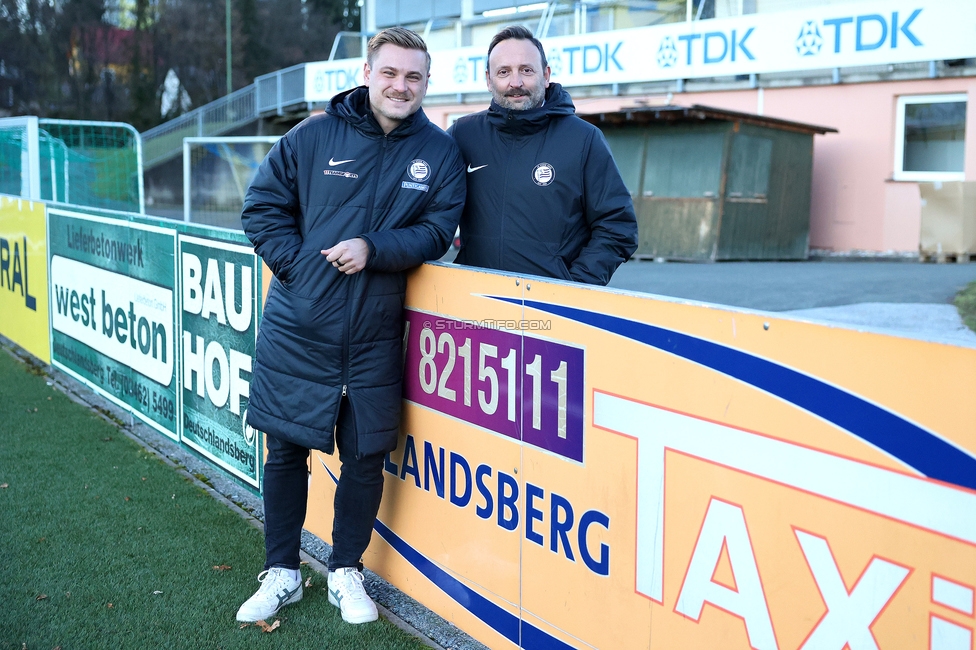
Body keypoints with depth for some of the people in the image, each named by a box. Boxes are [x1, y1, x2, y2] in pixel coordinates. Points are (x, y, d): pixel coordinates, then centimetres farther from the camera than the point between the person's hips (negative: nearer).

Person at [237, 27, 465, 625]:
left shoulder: (439, 152, 2)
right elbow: (263, 204, 3)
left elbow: (437, 231, -4)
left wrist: (373, 249, -18)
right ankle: (282, 574, 27)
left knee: (366, 457, 7)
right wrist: (295, 264, -8)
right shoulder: (315, 136, -1)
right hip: (297, 328, 0)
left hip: (375, 336, 0)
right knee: (285, 451, 9)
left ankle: (347, 572, 29)